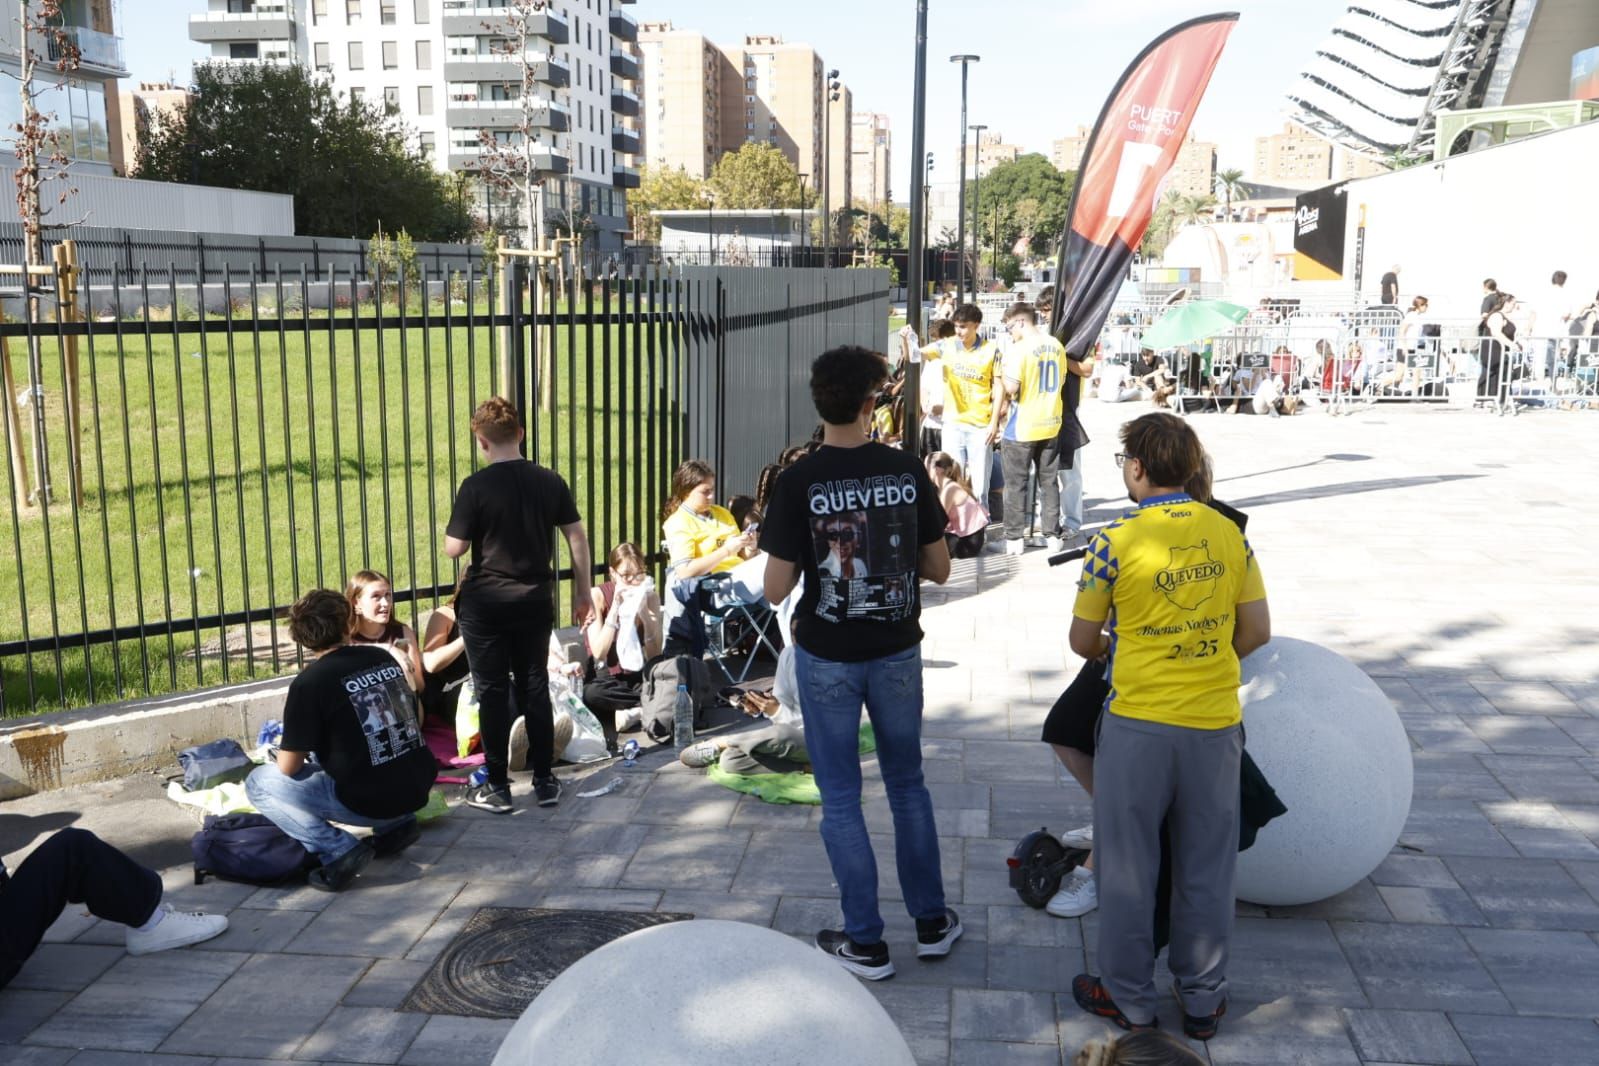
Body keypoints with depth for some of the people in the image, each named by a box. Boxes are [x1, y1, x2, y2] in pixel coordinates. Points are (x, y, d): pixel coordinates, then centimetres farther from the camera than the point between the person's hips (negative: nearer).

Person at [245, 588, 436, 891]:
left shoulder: (309, 682, -11)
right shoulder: (385, 657, 5)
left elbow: (289, 767, -9)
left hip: (368, 802, -6)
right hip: (418, 790, 6)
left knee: (258, 783, 7)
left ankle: (338, 850, -8)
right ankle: (397, 824, 17)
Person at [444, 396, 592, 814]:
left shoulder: (476, 486, -13)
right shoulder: (550, 481, -1)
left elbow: (454, 548, -11)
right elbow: (577, 536, 3)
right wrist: (582, 591, 11)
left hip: (486, 603, -4)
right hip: (536, 600, 4)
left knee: (492, 692, 5)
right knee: (535, 687, 13)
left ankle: (497, 788, 11)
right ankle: (544, 781, 18)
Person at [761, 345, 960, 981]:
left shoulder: (799, 482, -14)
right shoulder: (907, 471, -7)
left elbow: (775, 589, -13)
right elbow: (939, 569, 0)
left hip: (827, 657, -3)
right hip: (897, 650, 3)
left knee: (840, 799, 10)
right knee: (907, 784, 19)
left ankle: (866, 942, 18)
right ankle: (932, 922, 30)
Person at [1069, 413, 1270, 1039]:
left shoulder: (1115, 542, -12)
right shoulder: (1228, 533, -1)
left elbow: (1083, 642, -3)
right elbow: (1256, 632, 3)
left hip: (1138, 724, -4)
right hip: (1216, 725, 4)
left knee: (1128, 868, 12)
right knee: (1207, 870, 16)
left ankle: (1129, 998, 25)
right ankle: (1203, 1000, 29)